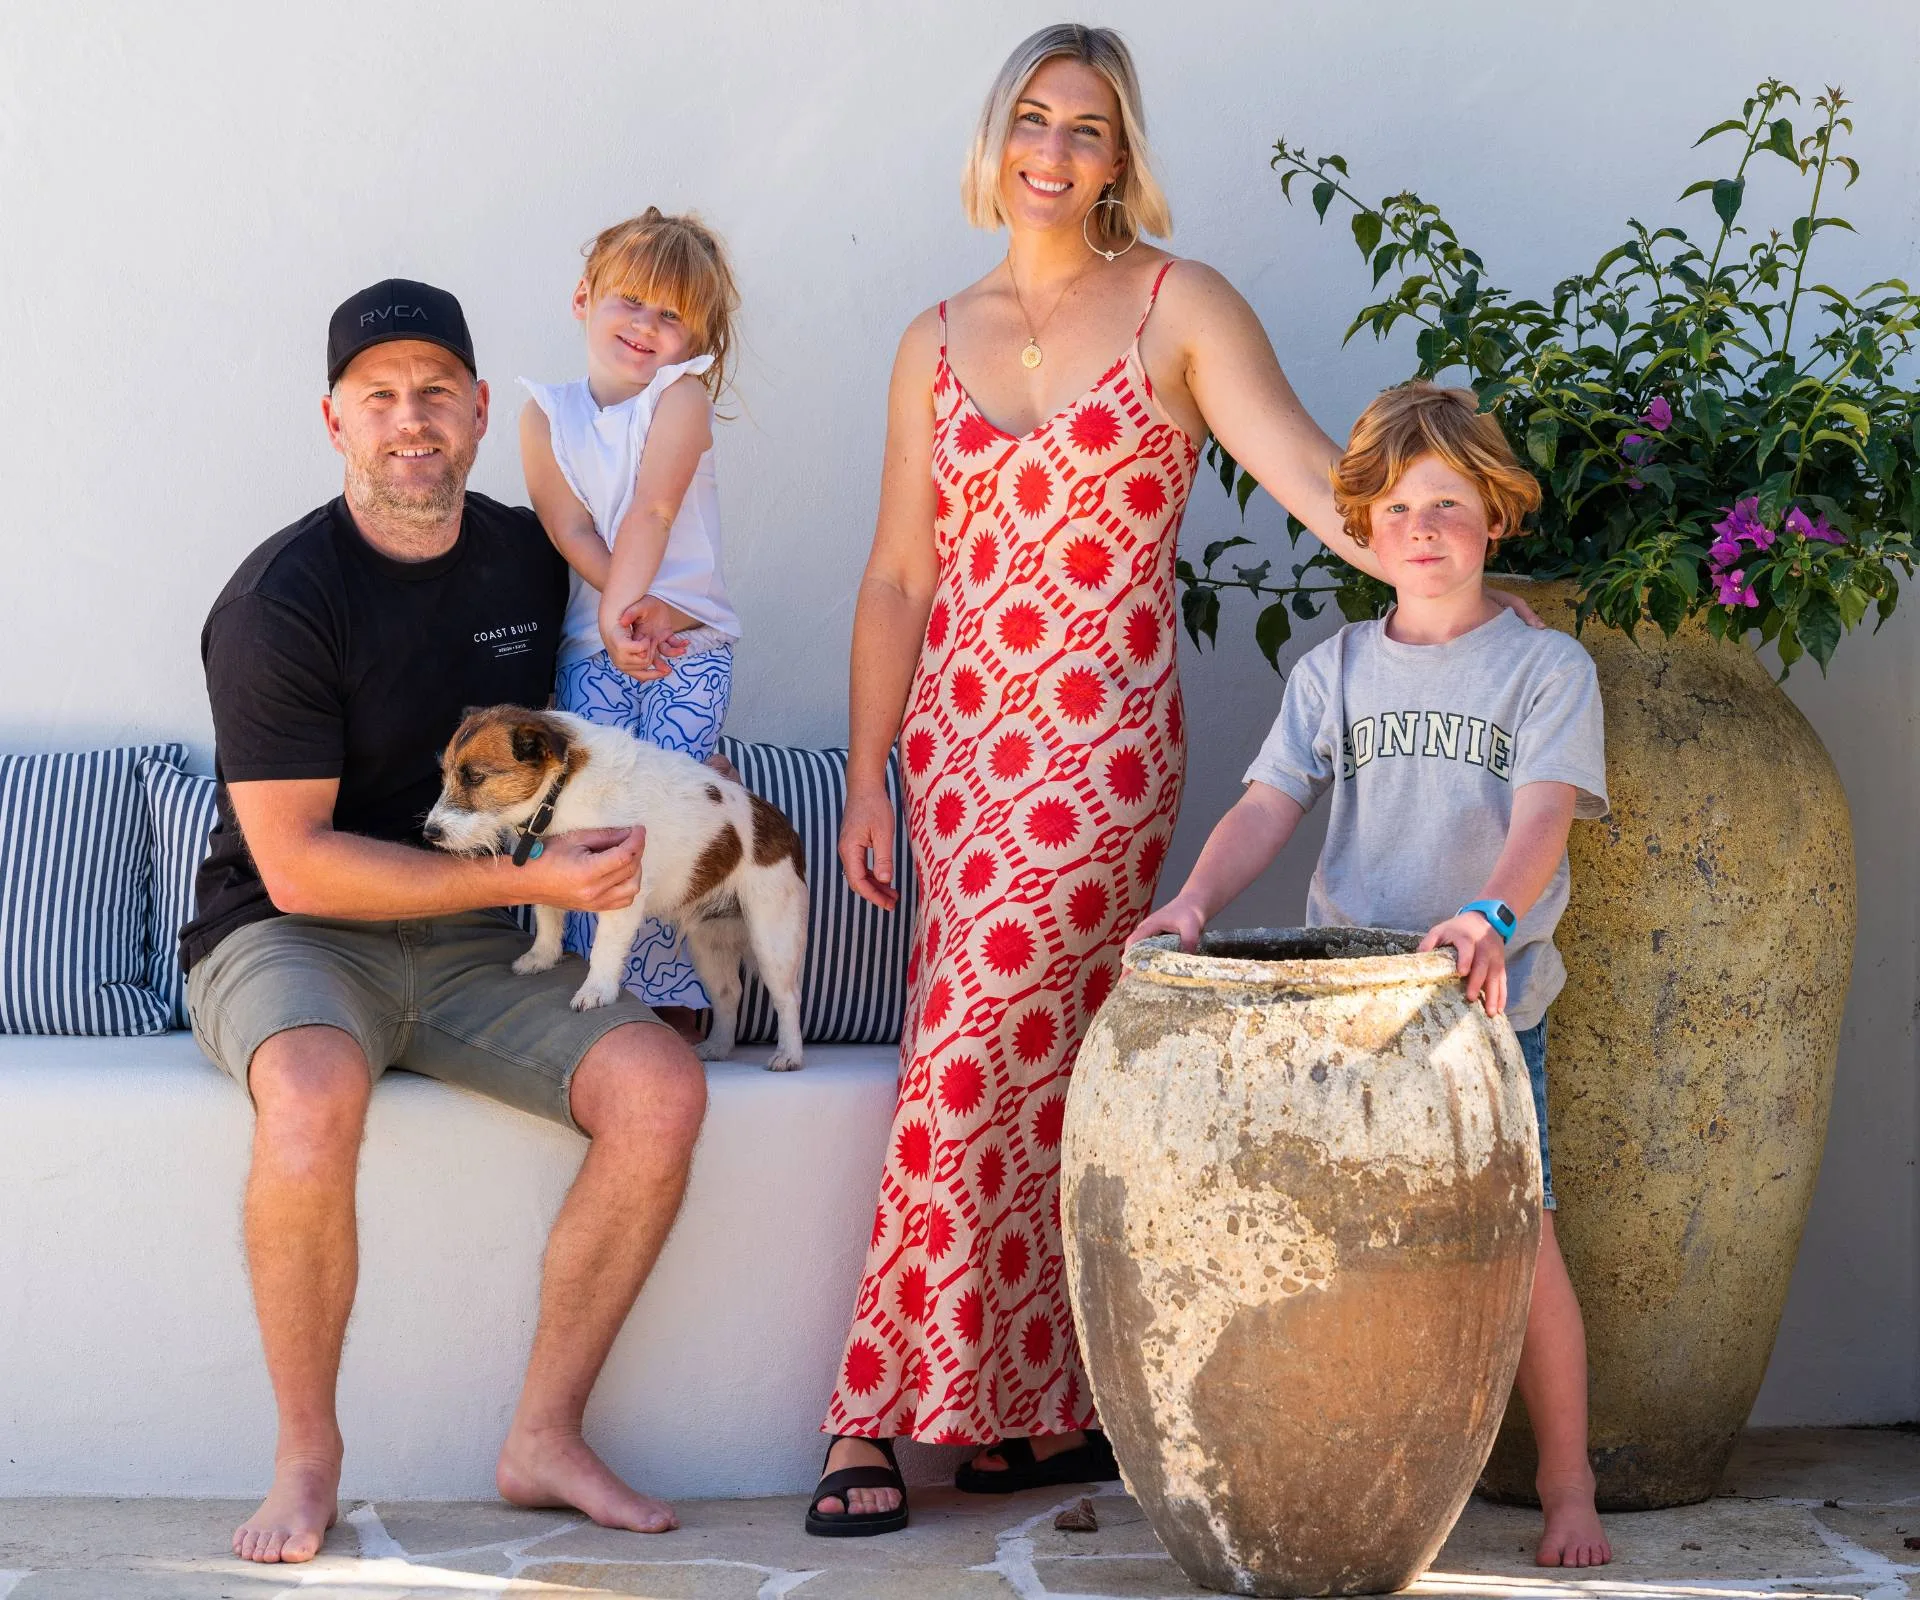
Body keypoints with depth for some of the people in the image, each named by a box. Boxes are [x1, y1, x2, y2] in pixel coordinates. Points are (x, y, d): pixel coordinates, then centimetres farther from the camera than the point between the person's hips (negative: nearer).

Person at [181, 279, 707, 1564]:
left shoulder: (532, 558, 5)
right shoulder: (282, 601, -14)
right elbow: (298, 867, -17)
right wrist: (527, 879, -18)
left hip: (474, 954, 5)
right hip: (288, 937, -5)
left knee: (664, 1092, -20)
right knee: (314, 1104, -38)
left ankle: (546, 1438, -6)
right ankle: (308, 1457, -18)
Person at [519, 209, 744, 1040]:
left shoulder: (680, 394, -1)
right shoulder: (545, 413, 6)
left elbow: (651, 511, -14)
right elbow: (569, 528, -5)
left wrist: (626, 606, -26)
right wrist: (626, 609, -20)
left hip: (689, 639, -2)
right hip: (591, 647, 2)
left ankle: (671, 997, -1)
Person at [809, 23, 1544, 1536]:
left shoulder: (1180, 309, 0)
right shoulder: (939, 343, 11)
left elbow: (1315, 475, -10)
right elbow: (900, 577, 13)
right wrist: (866, 777, 10)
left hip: (1103, 744, -3)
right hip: (956, 737, 3)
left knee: (975, 1065, -10)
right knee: (1029, 1075, 1)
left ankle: (887, 1412, -1)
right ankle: (1045, 1411, 9)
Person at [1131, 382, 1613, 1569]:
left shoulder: (1547, 669, 1)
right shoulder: (1334, 671, 11)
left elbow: (1542, 818, -14)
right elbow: (1270, 807, 2)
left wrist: (1491, 916, -34)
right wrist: (1198, 899, -17)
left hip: (1489, 998, -3)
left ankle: (1568, 1485, 7)